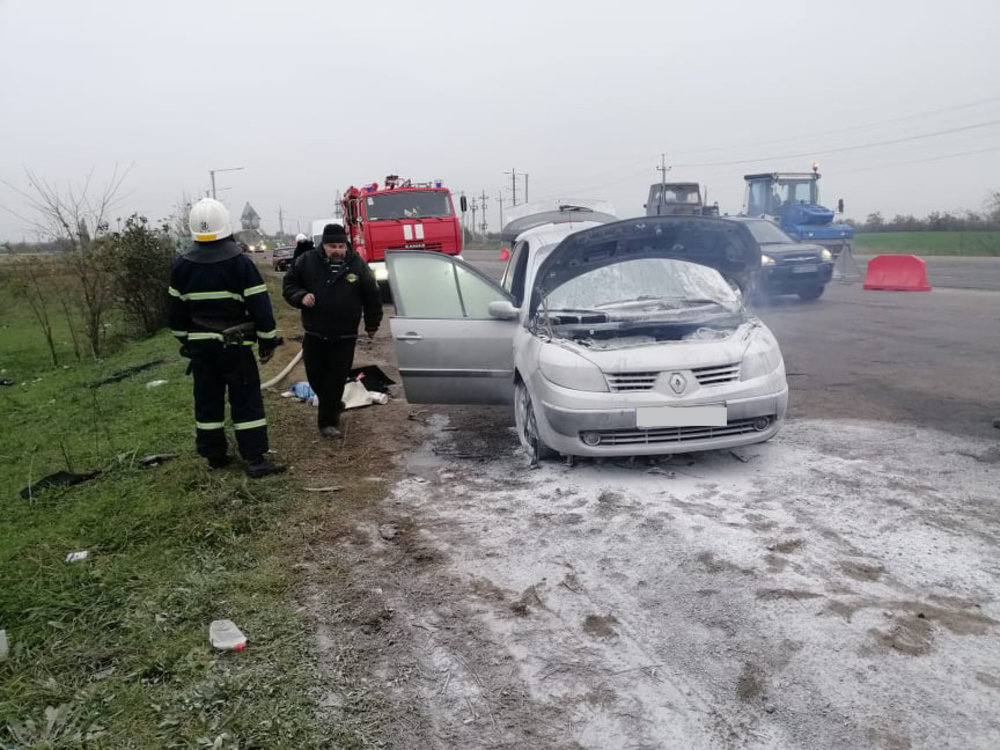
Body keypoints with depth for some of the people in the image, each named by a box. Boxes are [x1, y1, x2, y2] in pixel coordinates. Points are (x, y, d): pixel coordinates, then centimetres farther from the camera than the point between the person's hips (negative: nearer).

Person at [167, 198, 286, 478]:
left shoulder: (181, 266, 3)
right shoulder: (240, 262, -12)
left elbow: (175, 310, 10)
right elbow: (259, 305, -12)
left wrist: (185, 340, 21)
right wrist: (268, 340, -3)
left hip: (200, 345, 5)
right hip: (235, 345, -4)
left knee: (207, 400, 13)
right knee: (246, 400, -1)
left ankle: (214, 454, 21)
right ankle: (255, 459, -1)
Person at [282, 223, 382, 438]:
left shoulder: (358, 265, -3)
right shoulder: (307, 261, -2)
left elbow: (371, 295, 7)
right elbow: (289, 284, 7)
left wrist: (372, 324, 14)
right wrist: (301, 297, -15)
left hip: (345, 337, -2)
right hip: (314, 334, 2)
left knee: (336, 380, -2)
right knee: (315, 376, 10)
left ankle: (328, 421, 7)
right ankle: (333, 406, 36)